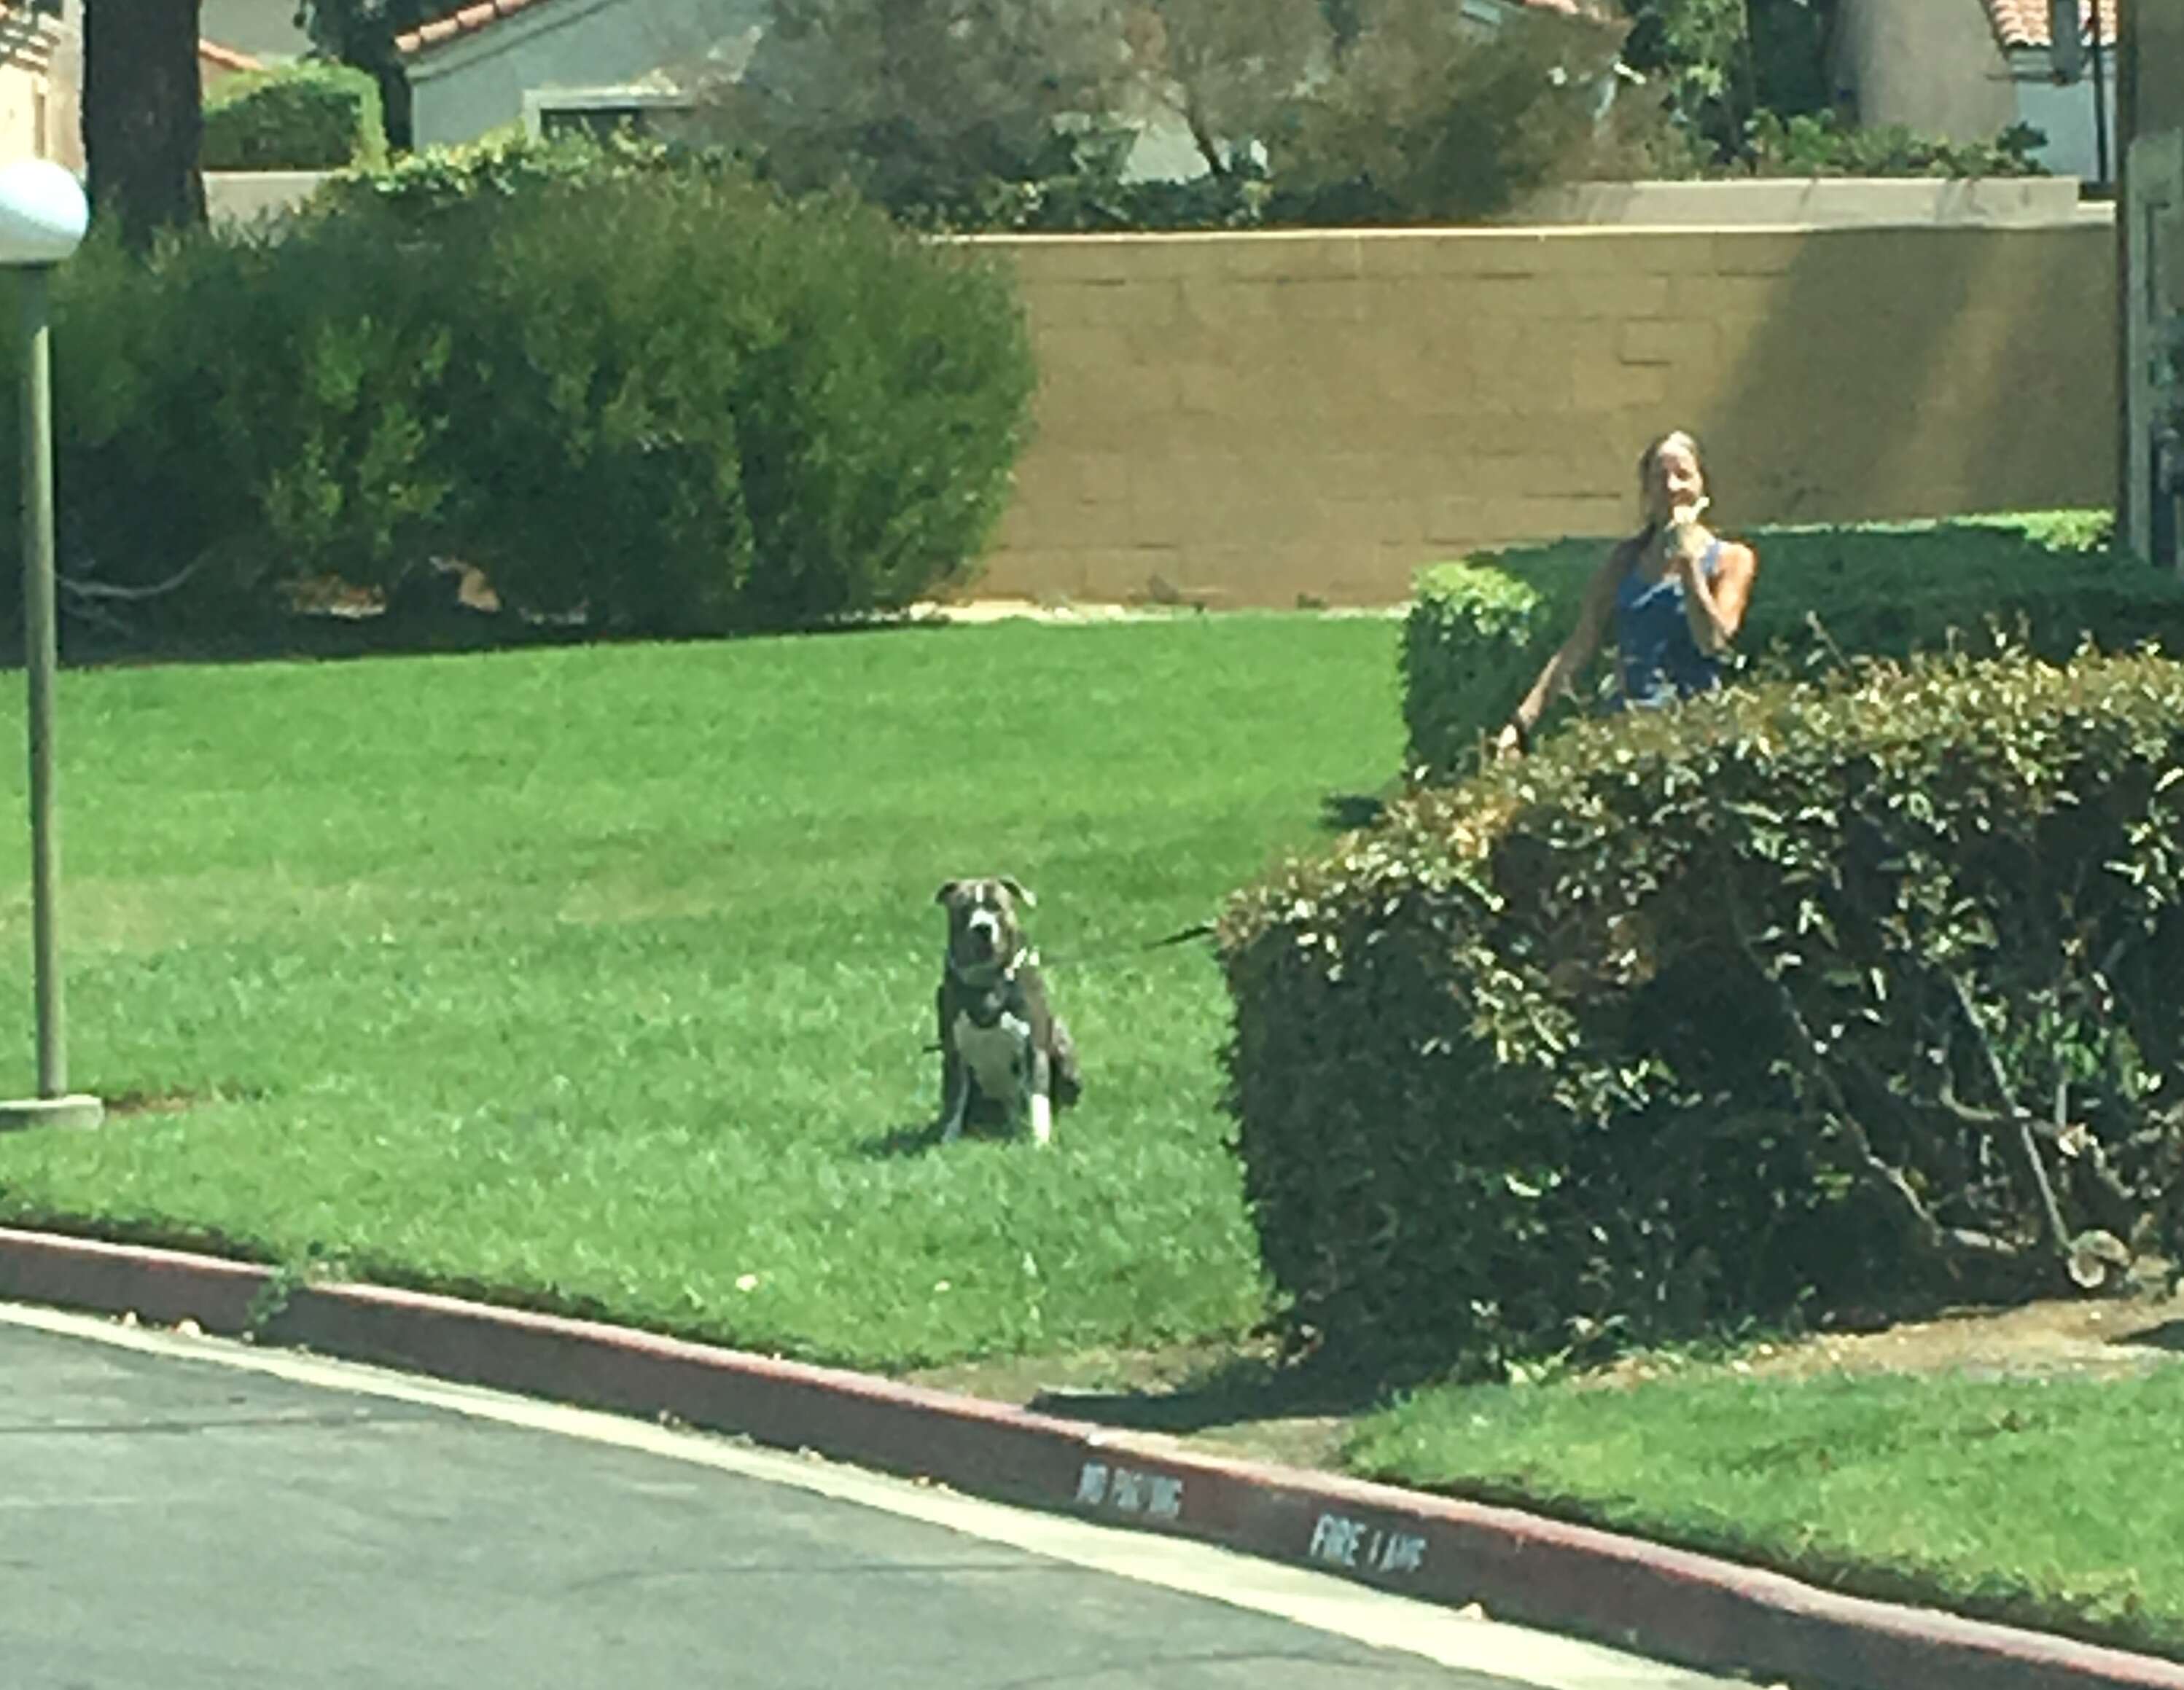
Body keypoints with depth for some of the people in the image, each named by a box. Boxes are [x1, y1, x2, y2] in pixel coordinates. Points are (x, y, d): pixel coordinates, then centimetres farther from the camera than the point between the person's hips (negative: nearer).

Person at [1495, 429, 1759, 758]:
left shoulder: (1730, 560, 8)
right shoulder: (1627, 558, 16)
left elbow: (1712, 641, -8)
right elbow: (1578, 646, 12)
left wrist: (1687, 557, -5)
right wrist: (1522, 723, 3)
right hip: (1628, 720, 3)